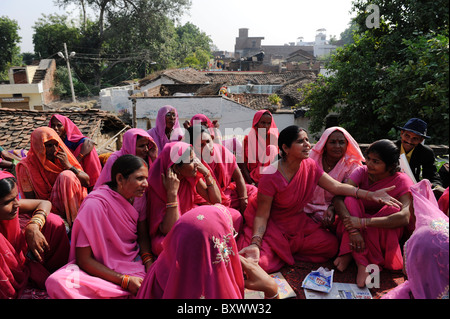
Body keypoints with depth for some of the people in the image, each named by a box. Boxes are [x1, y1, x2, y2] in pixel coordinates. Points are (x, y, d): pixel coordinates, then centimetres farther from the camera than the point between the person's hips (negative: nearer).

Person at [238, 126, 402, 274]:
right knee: (260, 262, -26)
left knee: (331, 245, -8)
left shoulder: (310, 166, -7)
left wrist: (370, 194, -21)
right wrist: (255, 244, -38)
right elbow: (262, 215, -23)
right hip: (271, 225, -6)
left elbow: (336, 186, -10)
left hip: (296, 222, 6)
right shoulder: (270, 177, -27)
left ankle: (284, 250, 7)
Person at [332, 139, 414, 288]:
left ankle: (349, 253, -24)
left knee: (392, 208, -30)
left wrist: (362, 222, -42)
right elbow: (337, 197, -25)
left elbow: (405, 217, -33)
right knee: (350, 199, -26)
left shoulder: (402, 181, -15)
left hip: (383, 234, -1)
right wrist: (353, 229, -40)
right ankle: (363, 263, -31)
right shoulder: (362, 172, -10)